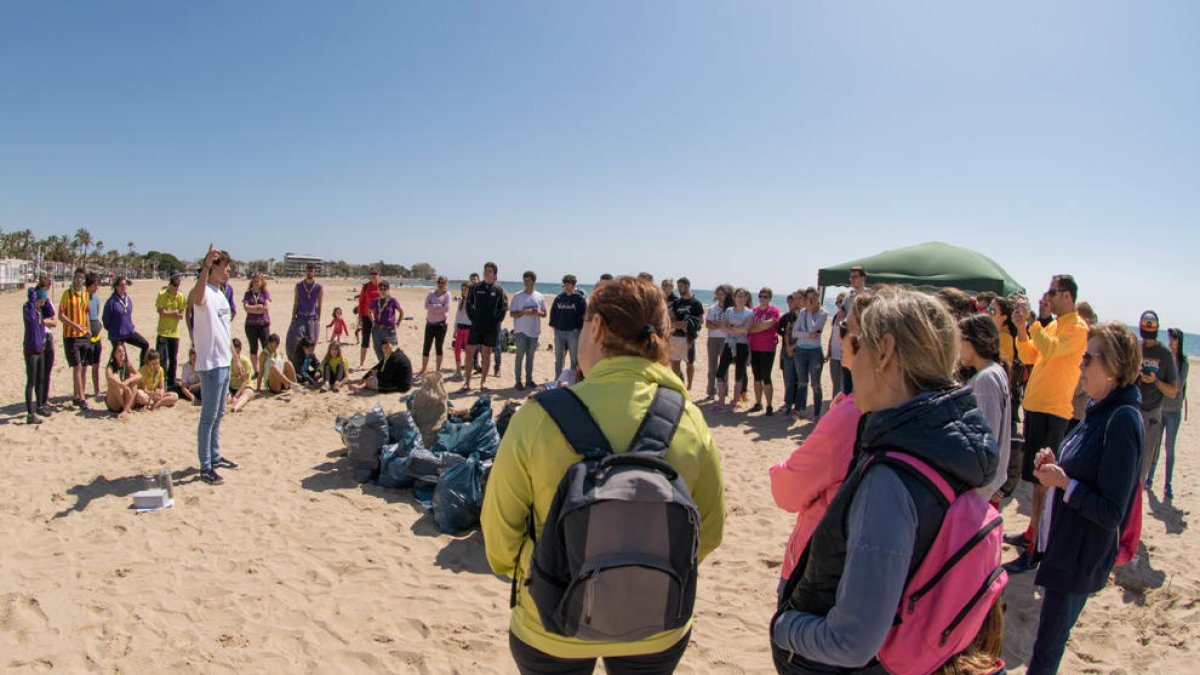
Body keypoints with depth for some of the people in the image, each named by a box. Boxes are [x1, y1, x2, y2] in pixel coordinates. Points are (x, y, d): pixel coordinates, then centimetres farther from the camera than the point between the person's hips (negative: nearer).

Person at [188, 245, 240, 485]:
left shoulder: (221, 294, 14)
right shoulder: (204, 293, -14)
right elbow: (195, 297, -42)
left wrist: (234, 358, 22)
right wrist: (206, 266, -55)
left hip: (224, 362, 9)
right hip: (210, 364, -9)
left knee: (219, 414, 18)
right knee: (209, 416, -3)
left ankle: (215, 457, 30)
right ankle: (205, 467, 4)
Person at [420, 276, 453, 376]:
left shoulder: (447, 294, 1)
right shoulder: (431, 293, 9)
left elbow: (446, 308, -13)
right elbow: (427, 305, -6)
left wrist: (433, 308, -8)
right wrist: (439, 306, -15)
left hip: (441, 323, -3)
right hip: (430, 323, 3)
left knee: (438, 347, 1)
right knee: (426, 347, 4)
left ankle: (438, 370, 11)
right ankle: (423, 370, 15)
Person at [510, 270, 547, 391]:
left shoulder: (539, 297, 7)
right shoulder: (517, 296, -2)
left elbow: (544, 314, 11)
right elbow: (512, 313, -3)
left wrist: (538, 313, -12)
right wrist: (524, 312, -19)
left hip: (534, 331, 3)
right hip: (521, 331, -3)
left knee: (530, 356, 11)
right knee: (520, 356, -2)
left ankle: (529, 379, 19)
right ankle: (518, 381, 2)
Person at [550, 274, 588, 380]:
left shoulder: (579, 298, -4)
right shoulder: (559, 298, 9)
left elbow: (584, 314, -7)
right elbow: (553, 311, 17)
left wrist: (578, 327, -11)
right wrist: (553, 324, 7)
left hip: (573, 332, -4)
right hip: (559, 331, 4)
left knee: (574, 359, 4)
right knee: (558, 358, 11)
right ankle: (557, 380, 21)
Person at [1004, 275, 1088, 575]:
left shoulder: (1077, 327, -11)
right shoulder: (1051, 325, 15)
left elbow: (1049, 349, -27)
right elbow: (1028, 356, 14)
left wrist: (1034, 321, -19)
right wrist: (1021, 328, 1)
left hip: (1053, 411, -9)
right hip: (1036, 406, 9)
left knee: (1043, 481, -6)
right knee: (1038, 478, 18)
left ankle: (1034, 552, 0)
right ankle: (1031, 534, 31)